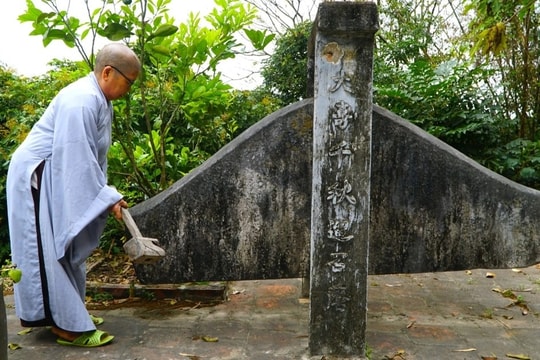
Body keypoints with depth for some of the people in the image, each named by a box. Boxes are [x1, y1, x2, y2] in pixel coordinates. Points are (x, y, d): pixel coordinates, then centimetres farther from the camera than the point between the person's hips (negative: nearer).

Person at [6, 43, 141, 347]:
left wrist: (105, 192, 6)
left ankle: (68, 313, 27)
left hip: (59, 180, 10)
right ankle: (68, 326, 4)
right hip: (36, 178, -10)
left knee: (67, 247, 15)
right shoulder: (81, 100, -24)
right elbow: (76, 157, -27)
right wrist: (106, 197, -21)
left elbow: (94, 154, 11)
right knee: (50, 251, -4)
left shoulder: (100, 100, 7)